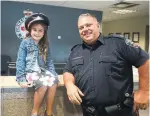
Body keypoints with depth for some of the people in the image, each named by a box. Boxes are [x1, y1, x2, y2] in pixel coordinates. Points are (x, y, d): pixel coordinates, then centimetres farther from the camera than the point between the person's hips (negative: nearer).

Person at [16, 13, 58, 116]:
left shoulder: (45, 45, 10)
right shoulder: (25, 43, -3)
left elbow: (49, 61, 11)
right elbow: (20, 61, -6)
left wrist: (53, 73, -2)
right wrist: (21, 78, -12)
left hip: (43, 70, 4)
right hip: (30, 71, -4)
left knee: (54, 81, -26)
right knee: (43, 84, -31)